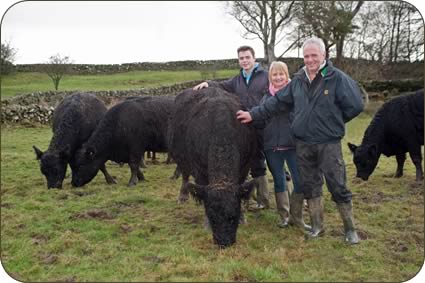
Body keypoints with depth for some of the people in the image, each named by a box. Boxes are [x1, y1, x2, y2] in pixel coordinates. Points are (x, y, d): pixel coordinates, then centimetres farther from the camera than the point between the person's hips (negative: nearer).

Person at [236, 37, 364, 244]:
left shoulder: (337, 78, -9)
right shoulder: (298, 80, 6)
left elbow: (355, 105, -8)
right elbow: (277, 102, 10)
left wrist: (334, 121, 1)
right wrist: (253, 114, 7)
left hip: (329, 143, -4)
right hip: (302, 143, 5)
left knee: (338, 186, 1)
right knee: (310, 186, 13)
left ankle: (350, 229, 17)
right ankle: (317, 226, 28)